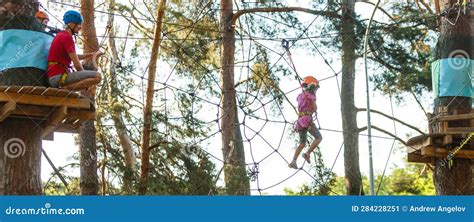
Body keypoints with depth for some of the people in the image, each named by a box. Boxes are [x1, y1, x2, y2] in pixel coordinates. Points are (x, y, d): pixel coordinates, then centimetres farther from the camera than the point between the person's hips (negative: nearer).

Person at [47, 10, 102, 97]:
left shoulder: (61, 36, 19)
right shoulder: (67, 38, -11)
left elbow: (73, 57, 25)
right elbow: (77, 64, -14)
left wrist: (90, 55, 16)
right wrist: (84, 76, 1)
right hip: (59, 76, -10)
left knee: (92, 84, 22)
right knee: (97, 76, -23)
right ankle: (67, 88, -20)